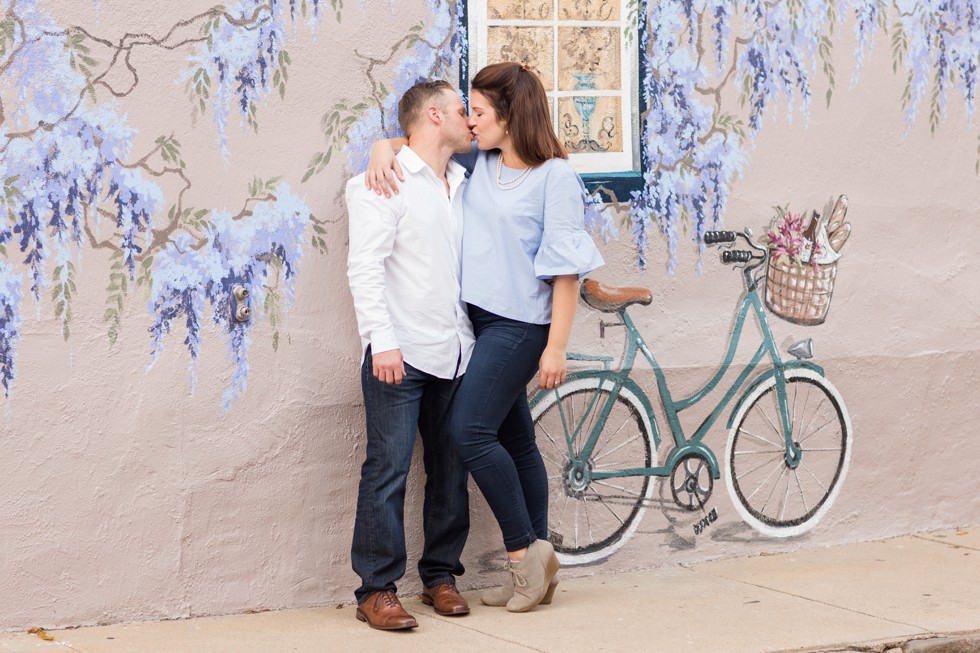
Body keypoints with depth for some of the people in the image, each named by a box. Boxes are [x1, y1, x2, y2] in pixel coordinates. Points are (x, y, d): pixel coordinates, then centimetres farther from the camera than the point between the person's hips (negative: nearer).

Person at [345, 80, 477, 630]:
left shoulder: (463, 184, 17)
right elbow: (366, 266, -12)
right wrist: (382, 341, -20)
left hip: (455, 352, 7)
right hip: (400, 355, -7)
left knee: (451, 469, 9)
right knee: (389, 469, -7)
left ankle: (441, 575, 20)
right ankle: (377, 590, -2)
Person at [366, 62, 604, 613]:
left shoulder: (555, 175, -11)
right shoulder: (477, 163, 9)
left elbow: (567, 267, -13)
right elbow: (419, 143, 21)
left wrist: (556, 346, -16)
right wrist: (384, 149, -3)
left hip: (519, 323, -8)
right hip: (478, 319, 8)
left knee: (471, 431, -15)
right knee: (514, 440, 11)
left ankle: (526, 551, -3)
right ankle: (537, 568, 18)